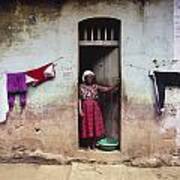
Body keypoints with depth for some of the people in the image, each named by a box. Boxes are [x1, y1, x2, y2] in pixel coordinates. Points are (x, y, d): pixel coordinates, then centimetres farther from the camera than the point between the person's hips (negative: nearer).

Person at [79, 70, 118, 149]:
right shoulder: (81, 87, 2)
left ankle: (93, 144, 13)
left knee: (95, 125, 2)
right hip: (86, 108, -2)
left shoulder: (96, 86, 6)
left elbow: (106, 89, 0)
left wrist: (115, 86, -13)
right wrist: (80, 109, -10)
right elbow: (79, 99, -2)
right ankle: (88, 145, 12)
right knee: (87, 126, 0)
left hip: (95, 108, 2)